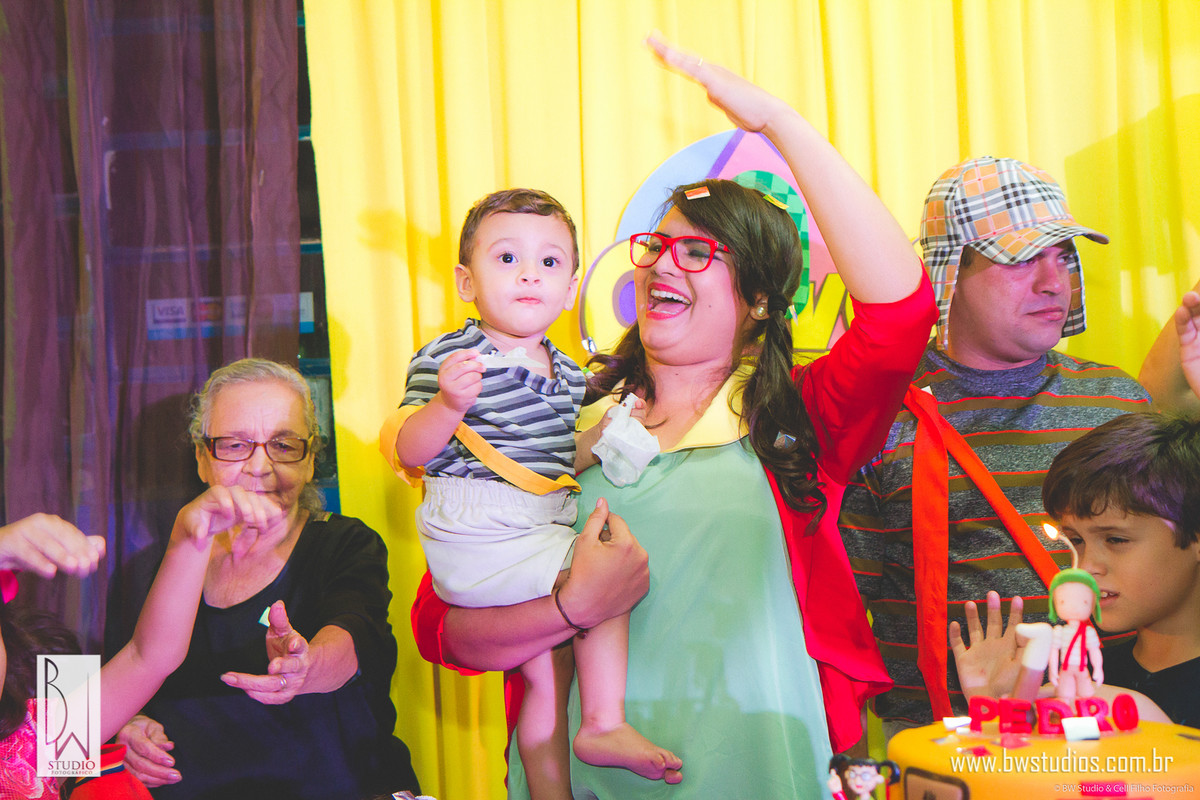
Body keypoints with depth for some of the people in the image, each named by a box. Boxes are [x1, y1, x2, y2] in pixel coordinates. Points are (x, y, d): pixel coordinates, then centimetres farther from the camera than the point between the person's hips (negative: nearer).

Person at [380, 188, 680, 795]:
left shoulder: (568, 373, 14)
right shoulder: (444, 359, -9)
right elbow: (409, 453, -15)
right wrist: (447, 404, -32)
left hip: (548, 529, 8)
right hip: (476, 537, -7)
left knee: (548, 668, 9)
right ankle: (604, 724, -8)